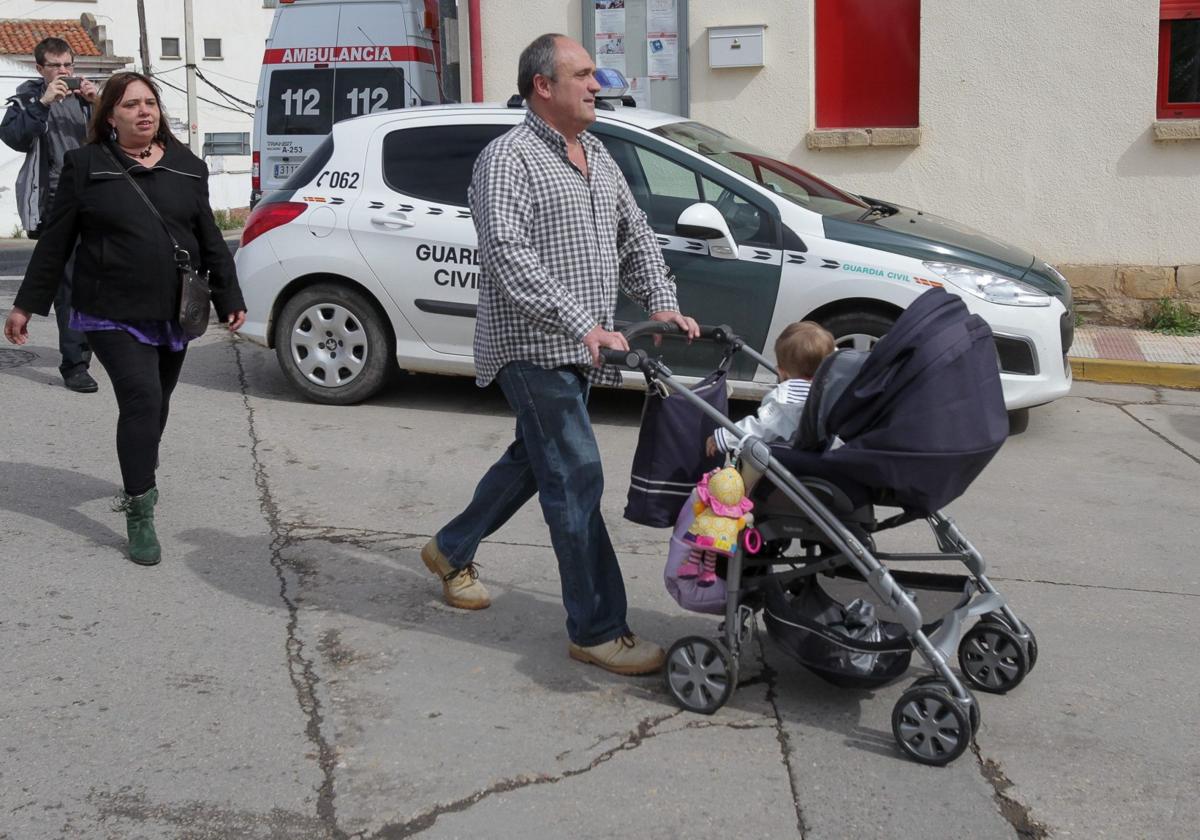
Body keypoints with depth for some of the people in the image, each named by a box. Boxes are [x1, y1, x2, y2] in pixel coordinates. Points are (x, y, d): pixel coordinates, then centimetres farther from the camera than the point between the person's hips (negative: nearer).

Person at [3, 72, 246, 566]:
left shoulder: (187, 167, 7)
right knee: (141, 399, -15)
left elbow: (210, 240, 12)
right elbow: (55, 241, 1)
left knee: (155, 404, 16)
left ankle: (139, 480, 40)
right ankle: (139, 515, -8)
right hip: (113, 314, -4)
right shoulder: (86, 166, -2)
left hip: (174, 314, 4)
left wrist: (230, 298, 8)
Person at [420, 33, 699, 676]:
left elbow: (635, 237, 19)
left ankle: (452, 550, 42)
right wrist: (584, 326, -30)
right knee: (576, 479, -10)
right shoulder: (508, 159, -12)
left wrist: (661, 304, 2)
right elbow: (508, 256, -24)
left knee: (533, 458, 21)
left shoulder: (598, 159, 16)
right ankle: (597, 630, -2)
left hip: (580, 351, 9)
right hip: (533, 348, -9)